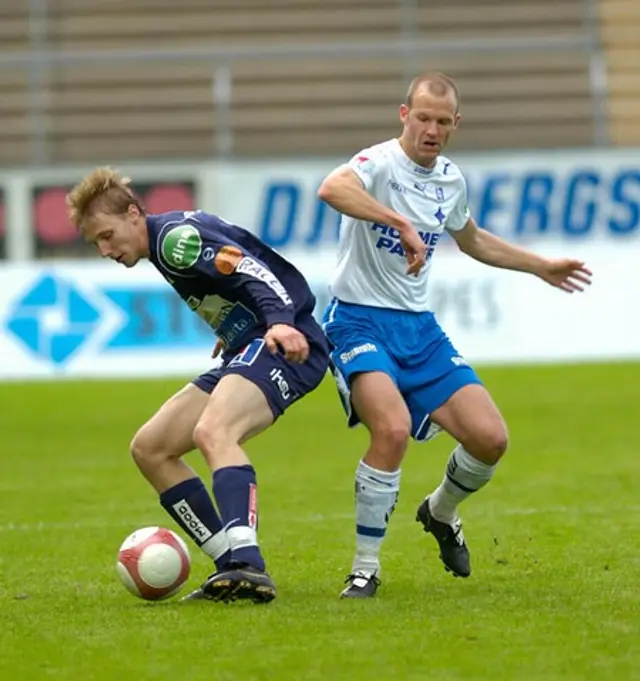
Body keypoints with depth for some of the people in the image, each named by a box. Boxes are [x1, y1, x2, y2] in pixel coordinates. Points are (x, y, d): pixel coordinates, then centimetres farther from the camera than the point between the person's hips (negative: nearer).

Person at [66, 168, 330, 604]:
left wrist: (280, 323, -38)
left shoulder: (175, 237, -12)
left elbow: (254, 272, -23)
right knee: (149, 448, 8)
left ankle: (247, 564, -51)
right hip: (249, 352, 11)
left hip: (286, 344, -11)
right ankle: (235, 567, 3)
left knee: (212, 431, -35)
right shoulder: (166, 244, 18)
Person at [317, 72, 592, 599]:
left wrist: (542, 267, 34)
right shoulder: (381, 163, -15)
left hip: (419, 328, 7)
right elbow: (332, 189, -40)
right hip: (360, 322, -7)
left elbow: (472, 240, 30)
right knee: (394, 428, -30)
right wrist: (402, 224, -46)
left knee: (490, 439, -3)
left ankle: (440, 513, 31)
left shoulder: (451, 179, 8)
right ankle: (366, 568, -14)